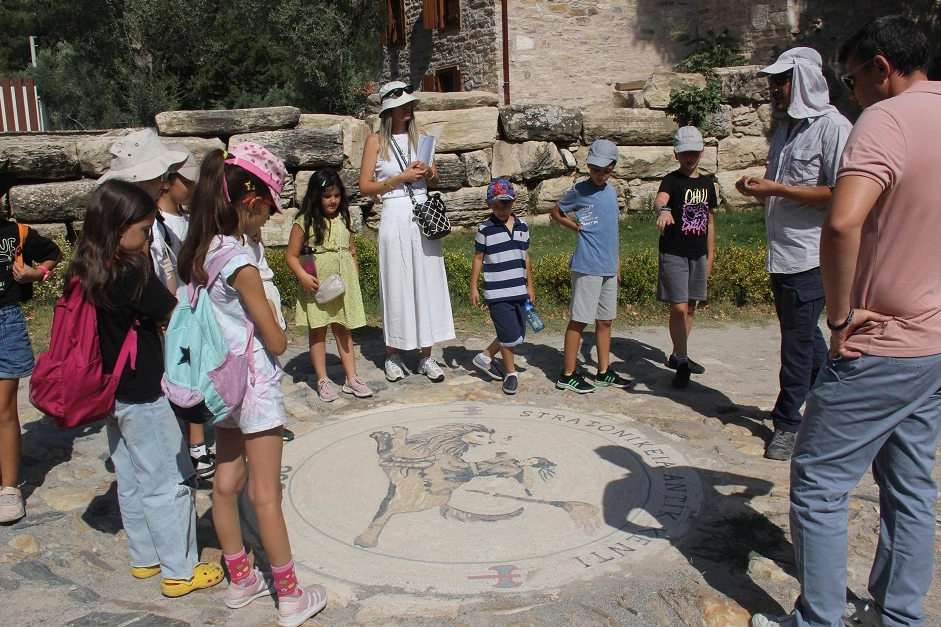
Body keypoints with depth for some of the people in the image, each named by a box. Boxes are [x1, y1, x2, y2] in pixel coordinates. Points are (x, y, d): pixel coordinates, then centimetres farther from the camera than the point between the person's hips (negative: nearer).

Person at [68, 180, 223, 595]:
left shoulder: (84, 273, 2)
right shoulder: (132, 274, -23)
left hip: (110, 392, 9)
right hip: (143, 396, -9)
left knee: (131, 479, 19)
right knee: (170, 482, 3)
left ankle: (144, 557, 34)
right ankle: (179, 571, 13)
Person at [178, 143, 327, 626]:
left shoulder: (197, 254, 0)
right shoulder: (239, 262, -23)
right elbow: (276, 341, -18)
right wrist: (281, 334, 2)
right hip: (255, 385, -8)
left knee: (227, 482, 17)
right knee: (265, 494, 2)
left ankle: (240, 579, 34)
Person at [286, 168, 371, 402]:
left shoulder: (343, 219, 7)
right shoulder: (304, 222, -8)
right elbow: (291, 255, -8)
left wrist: (355, 278, 14)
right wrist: (303, 276, -21)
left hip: (344, 284, 4)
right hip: (317, 285, -4)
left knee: (343, 330, 10)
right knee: (318, 331, 6)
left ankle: (351, 378, 15)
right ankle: (323, 380, 15)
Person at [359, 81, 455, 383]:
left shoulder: (419, 137, 12)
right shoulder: (376, 140, 1)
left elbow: (434, 181, 19)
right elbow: (365, 187, -3)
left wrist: (428, 172, -3)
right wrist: (401, 178, -11)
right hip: (395, 217, -3)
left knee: (427, 283, 3)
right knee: (396, 286, 2)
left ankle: (426, 356, 12)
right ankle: (393, 356, 15)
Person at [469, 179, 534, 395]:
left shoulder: (522, 227, 7)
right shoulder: (485, 229, -6)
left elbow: (525, 258, 14)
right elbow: (478, 259, -1)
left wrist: (530, 285, 16)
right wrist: (473, 288, -1)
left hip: (519, 292, 6)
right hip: (497, 293, -5)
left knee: (519, 335, 11)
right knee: (509, 335, -3)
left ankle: (485, 357, 28)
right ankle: (511, 373, 16)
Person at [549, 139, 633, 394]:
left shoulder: (611, 191, 12)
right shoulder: (579, 191, -6)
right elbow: (556, 212, 6)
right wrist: (577, 227, -7)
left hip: (609, 267, 7)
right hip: (587, 266, -7)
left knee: (605, 320, 12)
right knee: (580, 320, -3)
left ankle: (604, 372, 23)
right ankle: (567, 375, 5)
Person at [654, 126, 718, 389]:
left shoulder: (707, 184, 11)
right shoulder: (673, 179, -7)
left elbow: (709, 221, 16)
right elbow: (660, 198, -31)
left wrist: (710, 256, 14)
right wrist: (664, 210, -54)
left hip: (698, 255, 6)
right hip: (674, 254, -6)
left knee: (690, 308, 14)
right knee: (678, 308, -10)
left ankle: (678, 355, 29)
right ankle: (681, 364, -3)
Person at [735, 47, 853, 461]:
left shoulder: (832, 127, -12)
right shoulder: (785, 128, 14)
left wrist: (777, 189, -20)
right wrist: (758, 188, 2)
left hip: (810, 255, -9)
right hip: (781, 253, 9)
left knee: (798, 341, -1)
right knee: (805, 335, 17)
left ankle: (787, 422, 12)